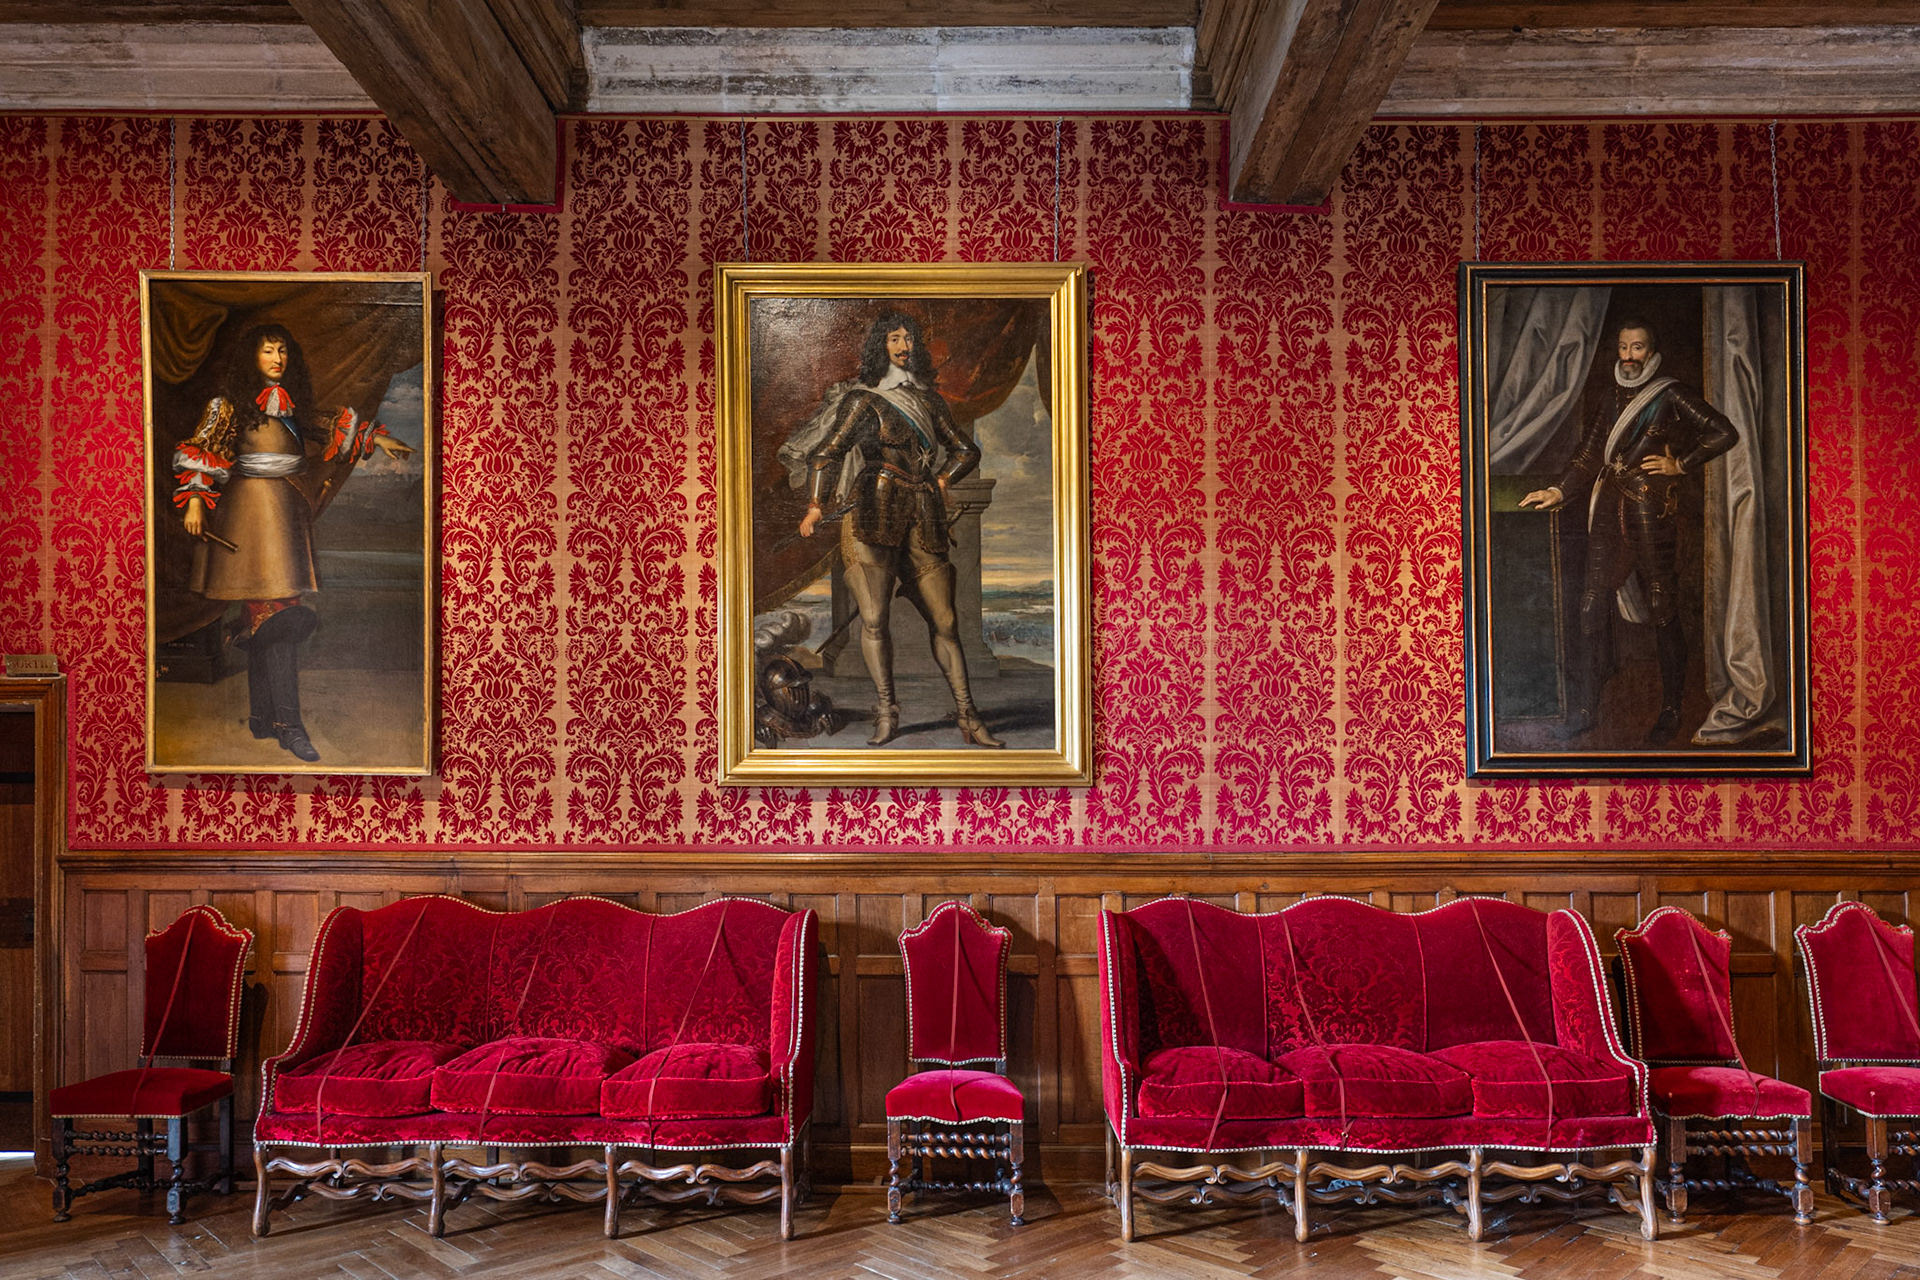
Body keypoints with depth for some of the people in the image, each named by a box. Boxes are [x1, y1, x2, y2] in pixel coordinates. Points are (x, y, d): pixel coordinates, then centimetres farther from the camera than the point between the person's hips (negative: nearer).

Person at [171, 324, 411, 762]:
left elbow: (327, 430, 30)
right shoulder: (230, 404, -1)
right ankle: (288, 724, -13)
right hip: (250, 508, -6)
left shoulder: (291, 403, 16)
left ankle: (262, 717, 10)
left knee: (265, 616, 6)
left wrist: (374, 437, 23)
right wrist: (194, 500, -10)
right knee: (275, 612, -13)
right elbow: (198, 451, -2)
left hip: (289, 509, 6)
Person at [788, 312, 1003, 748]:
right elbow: (827, 452, -2)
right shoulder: (863, 398, 7)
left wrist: (941, 481, 11)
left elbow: (966, 450, 28)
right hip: (874, 511, -3)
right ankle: (886, 713, -6)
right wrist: (815, 505, -14)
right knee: (874, 616, -13)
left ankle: (968, 718, 5)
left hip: (923, 518, 4)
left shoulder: (928, 400, 20)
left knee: (944, 620, 1)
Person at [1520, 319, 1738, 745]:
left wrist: (1680, 465, -5)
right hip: (1609, 513, 5)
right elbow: (1588, 459, 15)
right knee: (1590, 612, 1)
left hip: (1652, 515, -5)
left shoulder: (1670, 396, -1)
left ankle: (1670, 712, 13)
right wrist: (1558, 492, 2)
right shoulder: (1611, 399, 16)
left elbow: (1725, 433, -5)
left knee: (1663, 615, 2)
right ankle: (1582, 709, 10)